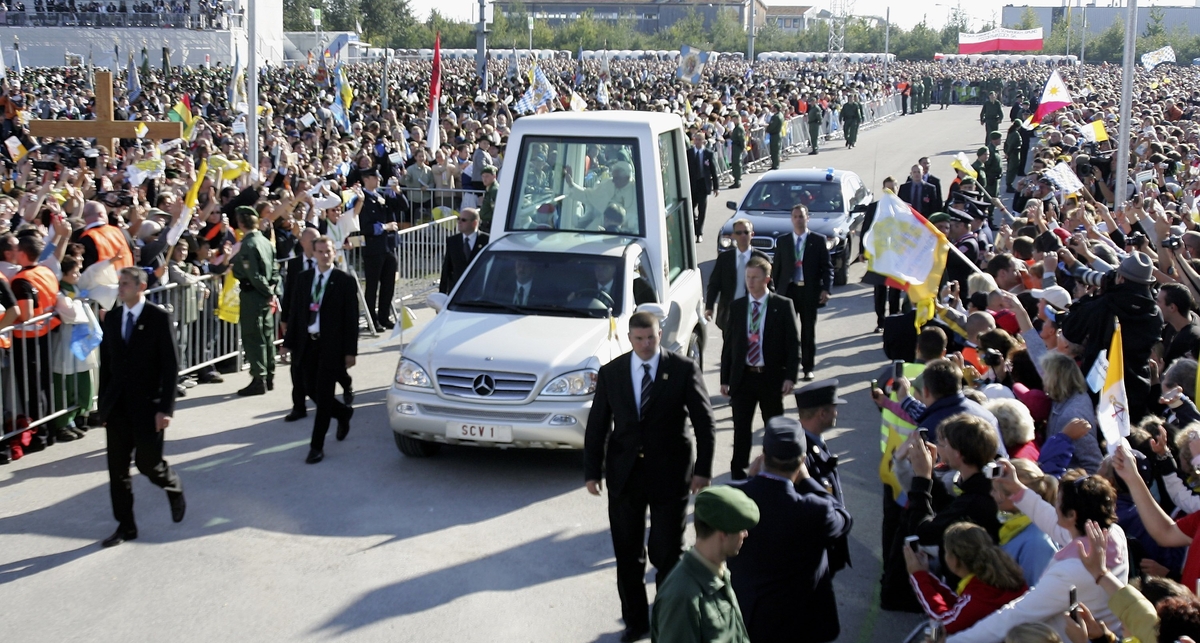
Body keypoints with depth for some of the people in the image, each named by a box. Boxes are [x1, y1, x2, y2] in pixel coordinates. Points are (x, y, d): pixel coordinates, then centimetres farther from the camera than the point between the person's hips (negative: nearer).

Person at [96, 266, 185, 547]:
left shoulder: (159, 318, -9)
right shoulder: (112, 318, 7)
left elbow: (171, 366, -11)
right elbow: (106, 363, 11)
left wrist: (165, 408, -15)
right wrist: (103, 403, 8)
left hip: (148, 404, -5)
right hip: (118, 405, 5)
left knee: (147, 462, -3)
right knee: (118, 468, 5)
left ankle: (173, 487, 30)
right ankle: (125, 526, 15)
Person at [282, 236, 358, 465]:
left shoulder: (345, 281, -6)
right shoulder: (304, 278, 7)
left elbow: (351, 318, -7)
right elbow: (295, 312, 10)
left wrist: (350, 351, -10)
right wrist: (290, 342, 6)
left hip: (331, 345, -5)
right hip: (308, 343, 5)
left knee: (323, 394, -4)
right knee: (311, 390, 11)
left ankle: (317, 446, 2)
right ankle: (343, 413, 38)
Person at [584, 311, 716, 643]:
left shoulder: (684, 370, -7)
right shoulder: (610, 373, 1)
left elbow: (704, 423, -4)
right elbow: (596, 425, 6)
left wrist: (703, 470, -8)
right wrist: (592, 472, 4)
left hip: (669, 475, -3)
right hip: (624, 475, 3)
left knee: (666, 553, 3)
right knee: (627, 554, 10)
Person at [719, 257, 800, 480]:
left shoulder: (783, 306, -3)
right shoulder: (736, 307, 5)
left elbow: (794, 344, -4)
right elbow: (728, 344, 7)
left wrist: (790, 377, -12)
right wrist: (725, 379, 3)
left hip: (772, 377, -1)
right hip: (743, 377, 1)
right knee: (741, 428, 1)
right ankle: (738, 474, 7)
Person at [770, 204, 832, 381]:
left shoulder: (818, 240, 2)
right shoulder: (782, 241, 7)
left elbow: (827, 267, 0)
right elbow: (776, 268, 8)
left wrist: (826, 289, -12)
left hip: (810, 292, -1)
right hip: (788, 291, 1)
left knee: (809, 332, 7)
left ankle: (808, 368, 16)